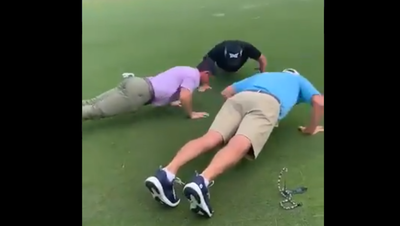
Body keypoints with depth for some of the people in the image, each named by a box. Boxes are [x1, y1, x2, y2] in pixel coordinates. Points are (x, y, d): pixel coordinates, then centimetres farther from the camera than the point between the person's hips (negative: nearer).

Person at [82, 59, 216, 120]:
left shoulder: (186, 70, 27)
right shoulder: (194, 76, -1)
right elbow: (184, 97, -16)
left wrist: (170, 101, 43)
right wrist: (191, 114, -1)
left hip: (137, 83, 9)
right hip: (140, 91, -9)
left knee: (91, 104, 3)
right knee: (97, 110, -15)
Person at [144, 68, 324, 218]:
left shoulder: (261, 75, 45)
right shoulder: (299, 80, 39)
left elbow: (226, 92, 39)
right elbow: (320, 102, 21)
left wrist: (235, 117, 48)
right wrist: (310, 129, 34)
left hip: (239, 98, 4)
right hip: (268, 103, -3)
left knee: (210, 139, -15)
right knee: (239, 146, -26)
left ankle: (166, 173, -37)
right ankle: (202, 181, -53)